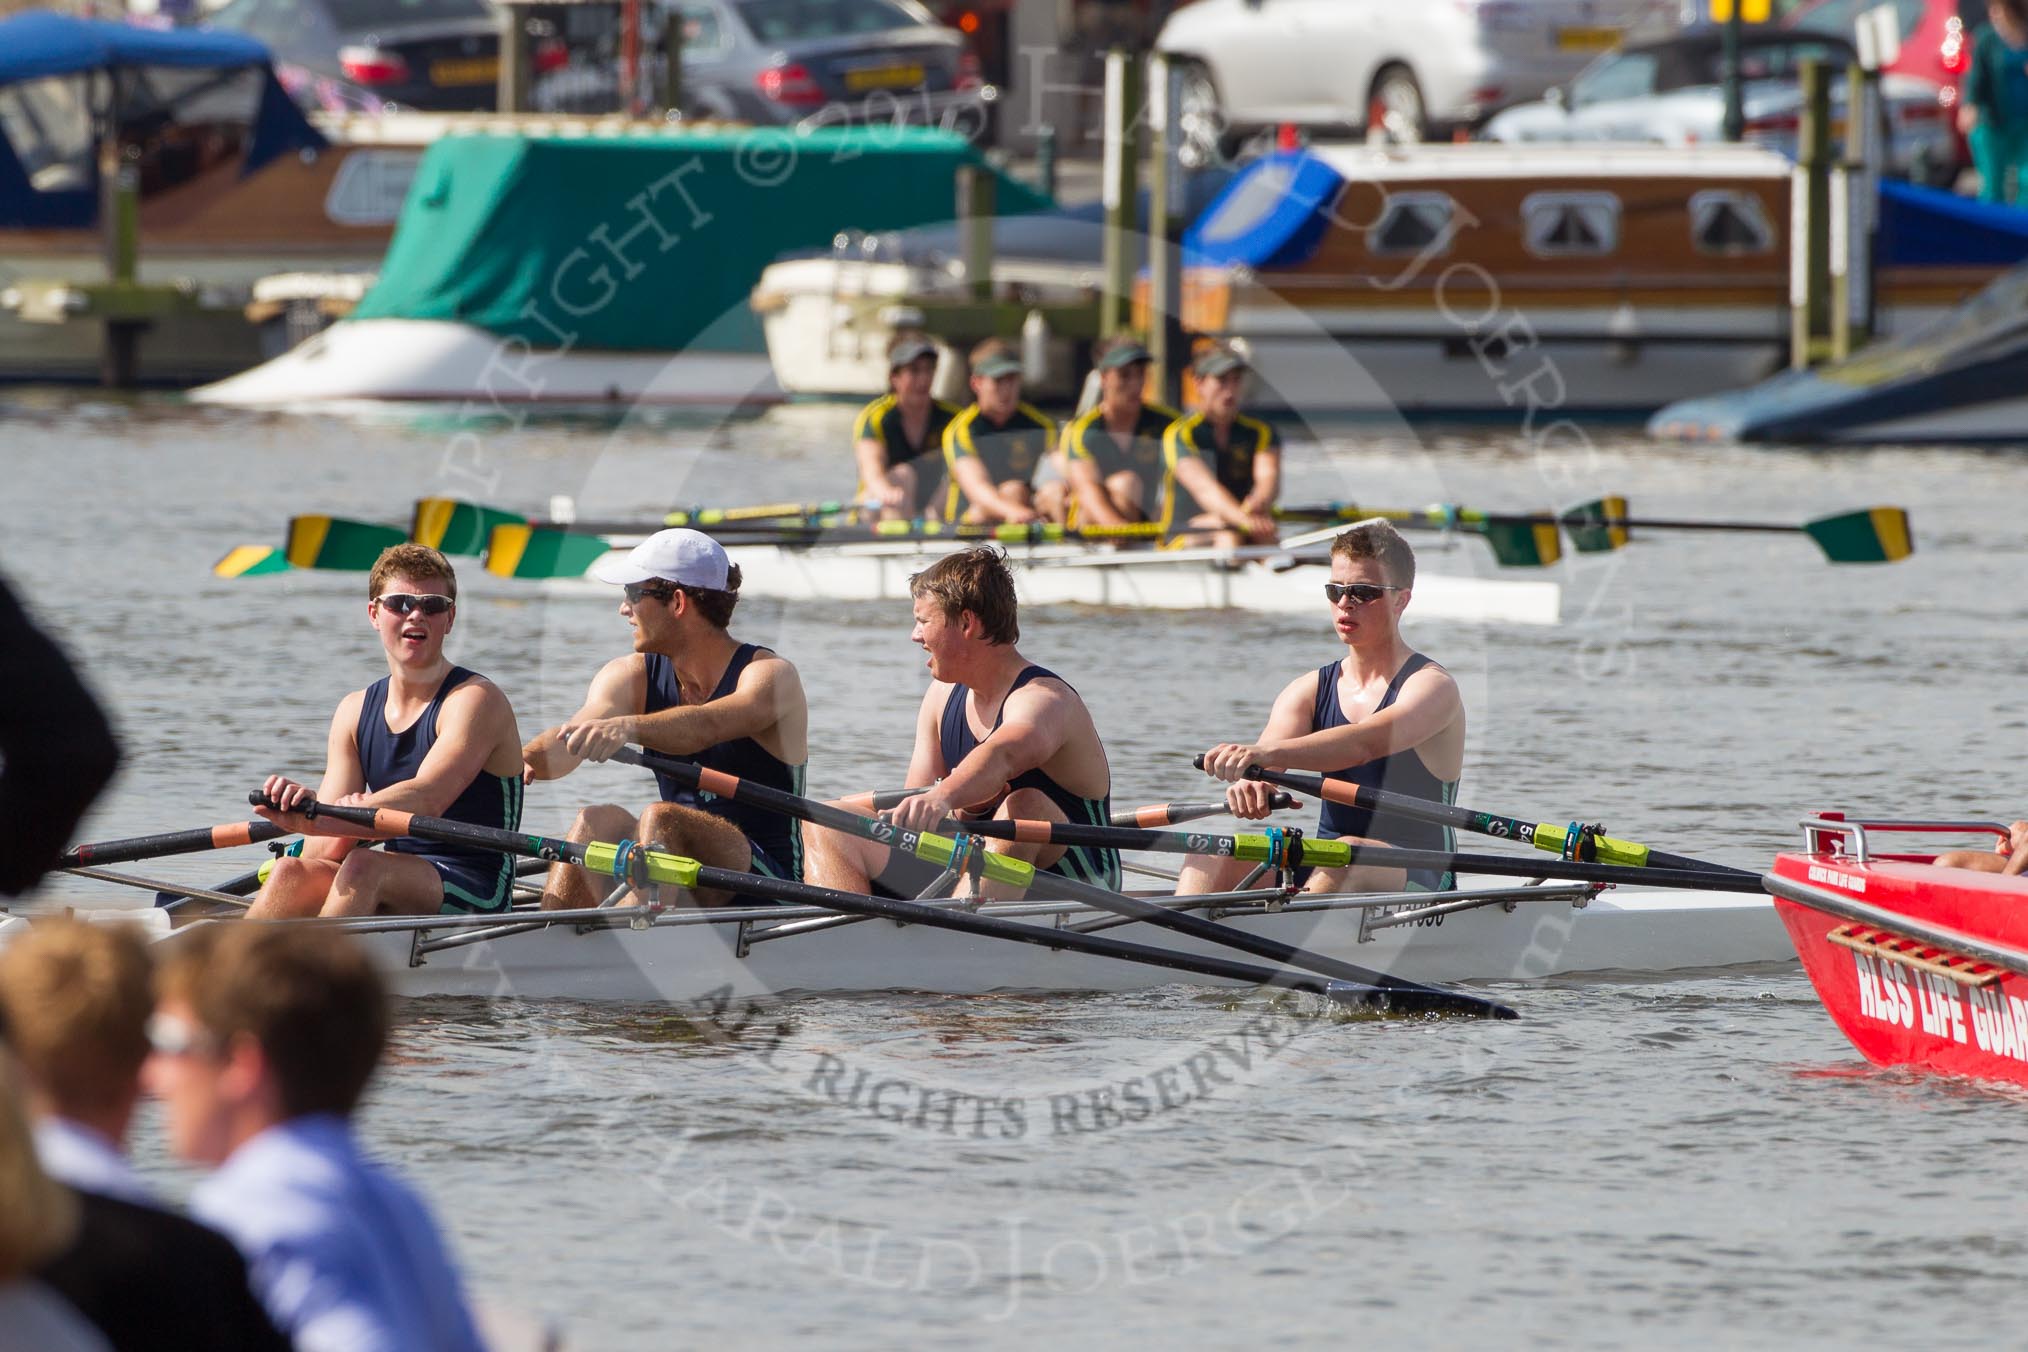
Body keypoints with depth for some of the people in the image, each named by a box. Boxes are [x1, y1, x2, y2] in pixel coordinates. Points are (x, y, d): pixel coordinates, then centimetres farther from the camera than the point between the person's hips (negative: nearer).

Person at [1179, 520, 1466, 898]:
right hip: (1320, 874, 6)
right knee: (1212, 853, -18)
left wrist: (1268, 753, -45)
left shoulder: (1431, 686, -8)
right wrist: (1250, 781, -36)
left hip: (1415, 882, -6)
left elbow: (1367, 743, -29)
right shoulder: (1308, 691, 11)